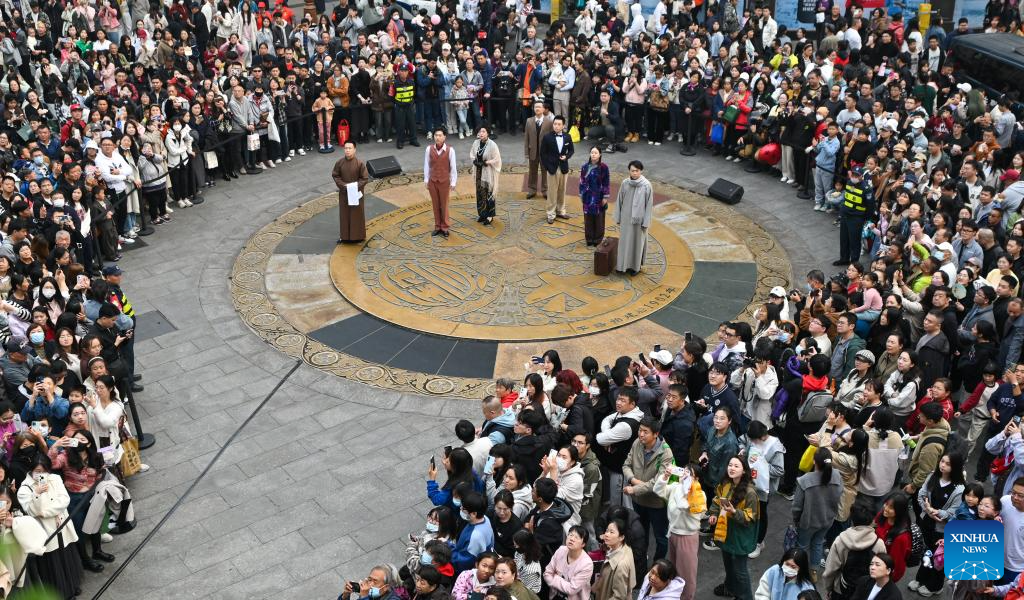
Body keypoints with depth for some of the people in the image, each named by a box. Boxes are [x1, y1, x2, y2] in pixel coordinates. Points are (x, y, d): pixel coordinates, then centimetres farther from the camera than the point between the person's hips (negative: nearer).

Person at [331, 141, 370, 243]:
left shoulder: (360, 163, -16)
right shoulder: (340, 162, -8)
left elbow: (365, 178, -10)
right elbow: (335, 175, 1)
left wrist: (356, 187, -20)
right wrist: (342, 185, -12)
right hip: (343, 193, 2)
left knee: (357, 214, 8)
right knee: (344, 214, 12)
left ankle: (358, 235, 21)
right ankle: (344, 235, 24)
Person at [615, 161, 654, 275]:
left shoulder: (646, 185, -15)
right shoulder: (625, 183, -6)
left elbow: (649, 205, -10)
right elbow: (619, 201, 3)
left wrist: (646, 223, -10)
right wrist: (618, 218, 5)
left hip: (639, 219, -3)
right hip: (626, 218, 3)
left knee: (637, 242, 10)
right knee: (624, 241, 11)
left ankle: (636, 266, 24)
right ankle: (623, 264, 26)